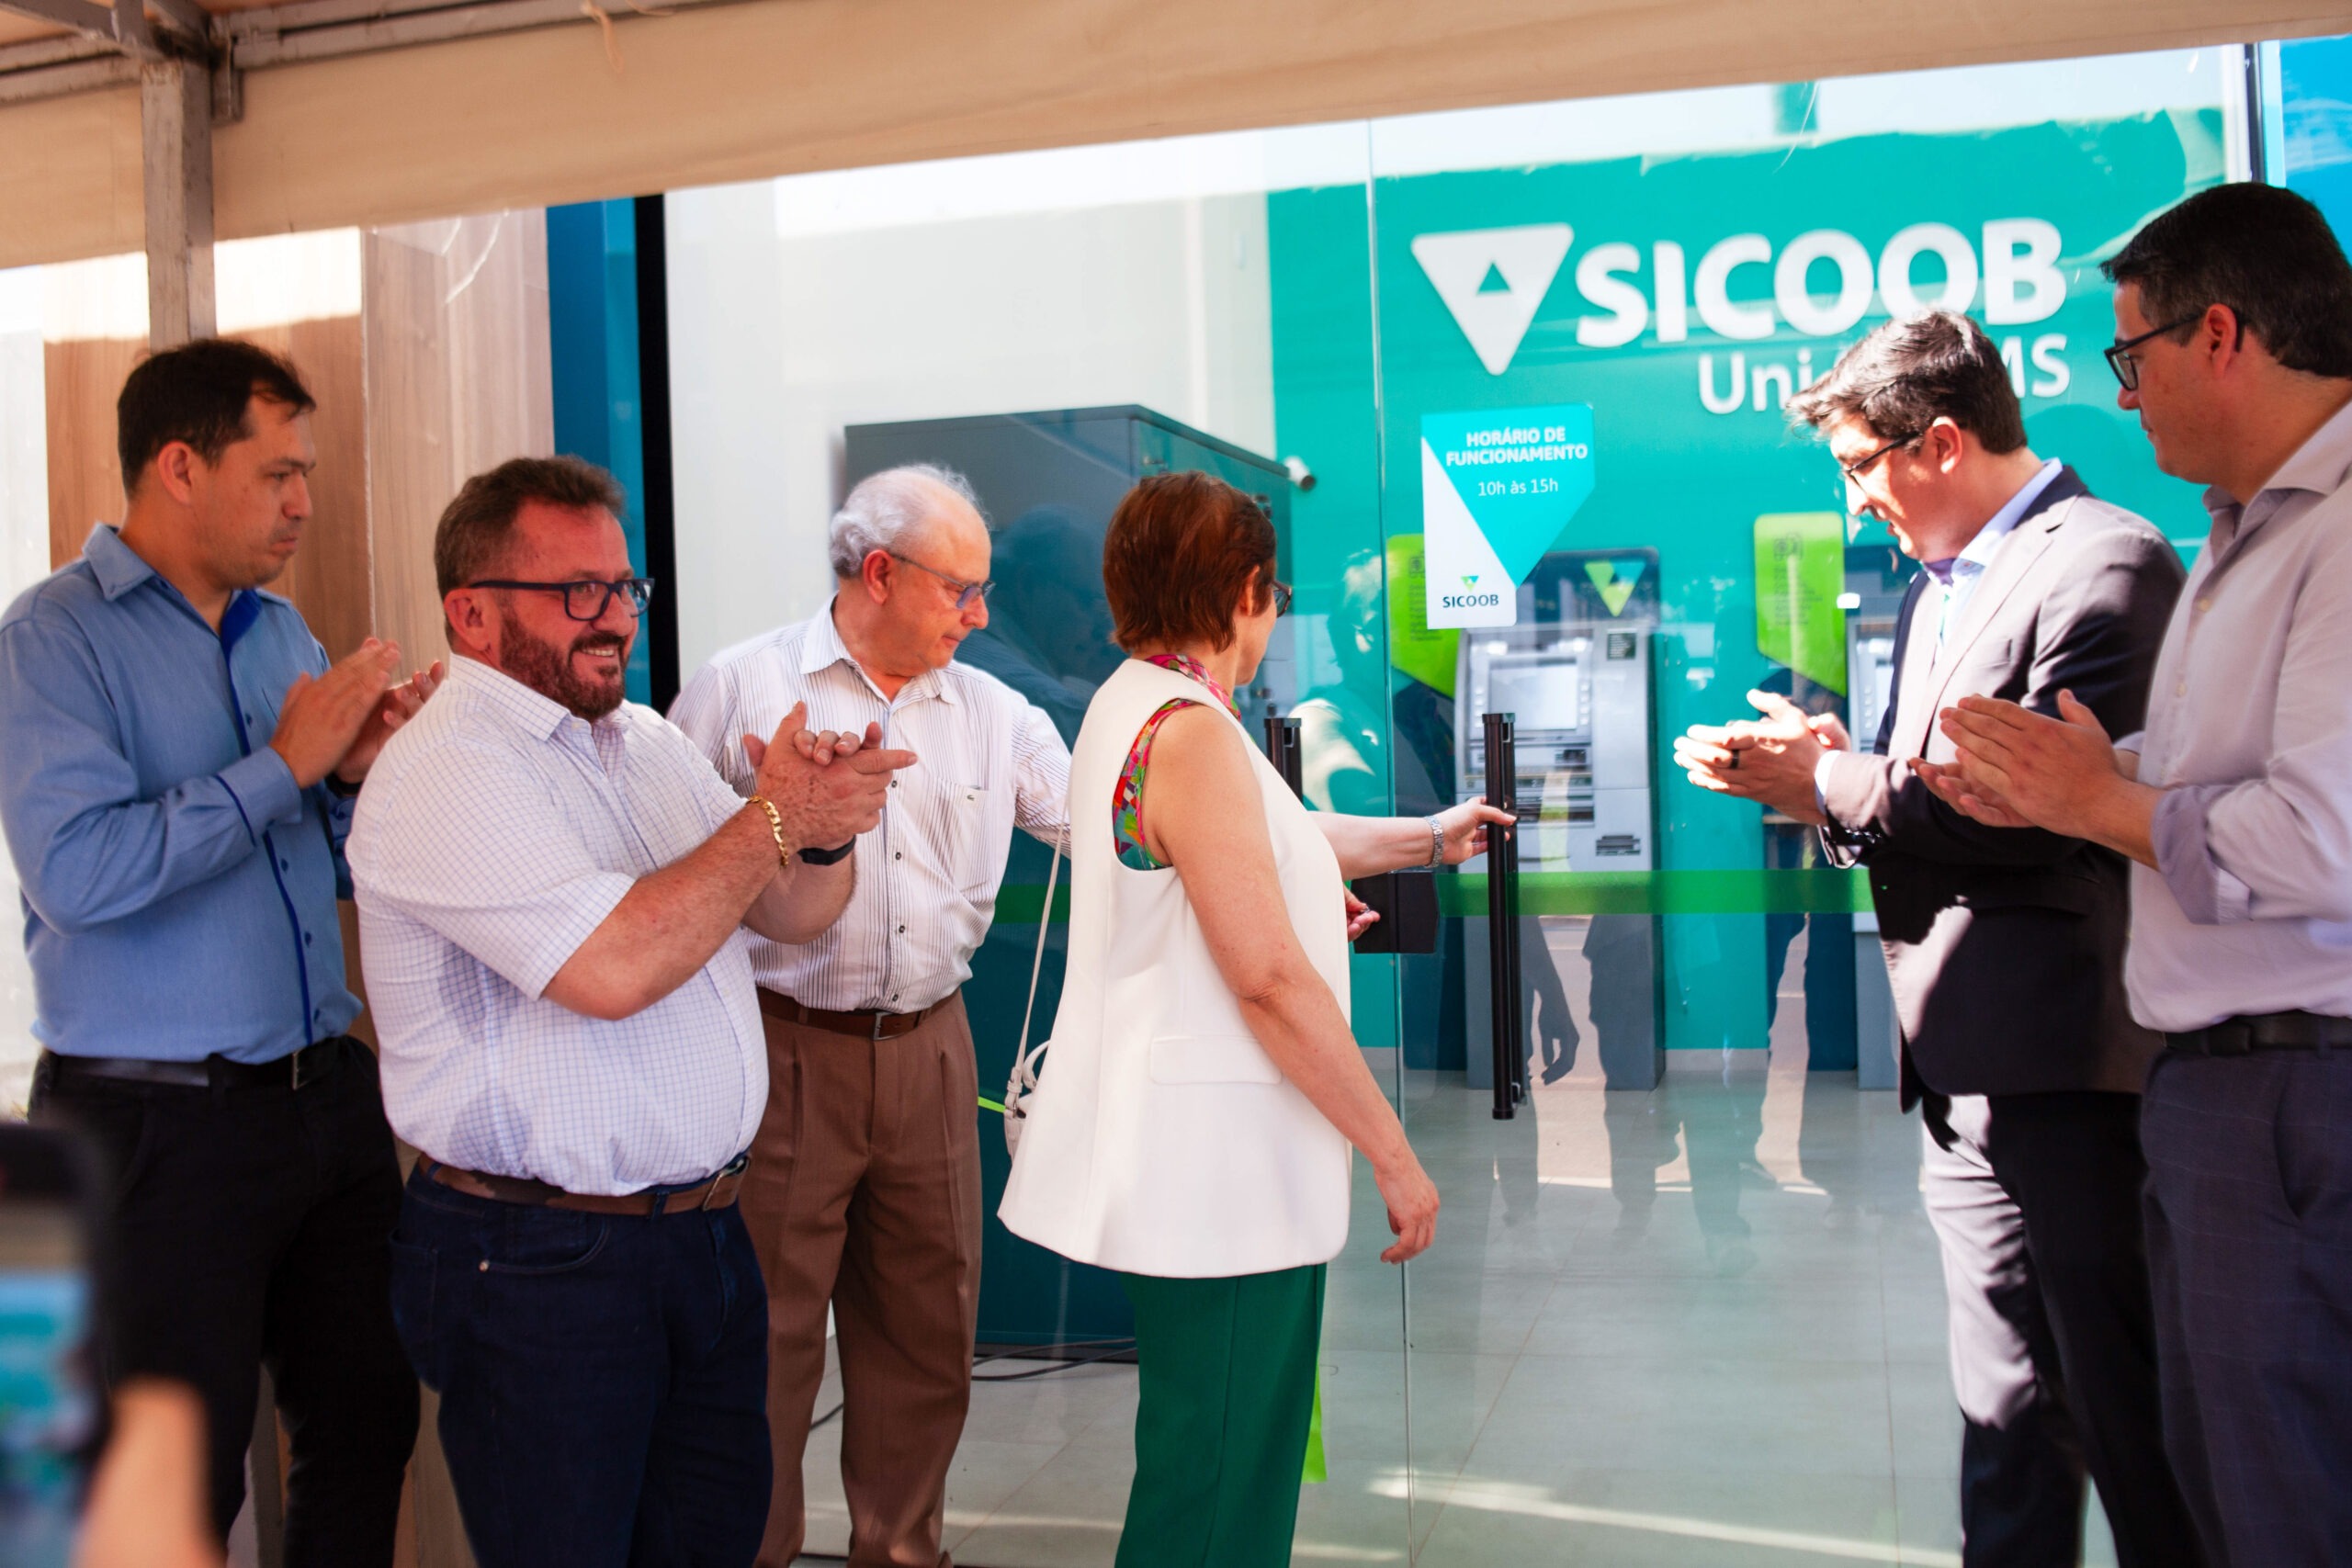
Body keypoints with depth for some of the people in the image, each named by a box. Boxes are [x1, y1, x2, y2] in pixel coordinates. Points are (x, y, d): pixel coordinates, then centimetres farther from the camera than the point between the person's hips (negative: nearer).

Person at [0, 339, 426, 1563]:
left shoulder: (282, 632, 12)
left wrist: (360, 771, -4)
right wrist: (284, 763, -18)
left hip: (328, 1093, 7)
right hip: (159, 1124, -6)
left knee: (370, 1426, 13)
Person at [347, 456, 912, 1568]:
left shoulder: (646, 743, 12)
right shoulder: (444, 774, -14)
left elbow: (793, 914, 12)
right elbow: (614, 967, -26)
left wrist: (821, 820, -10)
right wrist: (770, 818, -17)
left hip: (705, 1230, 8)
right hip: (539, 1260, -7)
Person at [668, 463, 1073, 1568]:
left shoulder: (993, 714, 7)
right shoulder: (741, 689, -3)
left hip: (927, 1051, 4)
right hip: (782, 1050, -4)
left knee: (926, 1329, 13)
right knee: (769, 1334, 4)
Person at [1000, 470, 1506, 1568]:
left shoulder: (1130, 707, 12)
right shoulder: (1191, 734, -20)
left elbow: (1260, 841, 26)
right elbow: (1271, 981, -22)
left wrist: (1430, 838, 38)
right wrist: (1394, 1158, -14)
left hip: (1188, 1160, 10)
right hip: (1216, 1171, -10)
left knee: (1225, 1461, 22)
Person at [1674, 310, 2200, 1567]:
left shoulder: (2105, 564, -11)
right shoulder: (1937, 587, 19)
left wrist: (1829, 780, -12)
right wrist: (1824, 777, -1)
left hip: (2063, 1071, -9)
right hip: (1964, 1077, 9)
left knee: (2127, 1415, 0)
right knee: (2008, 1420, 16)